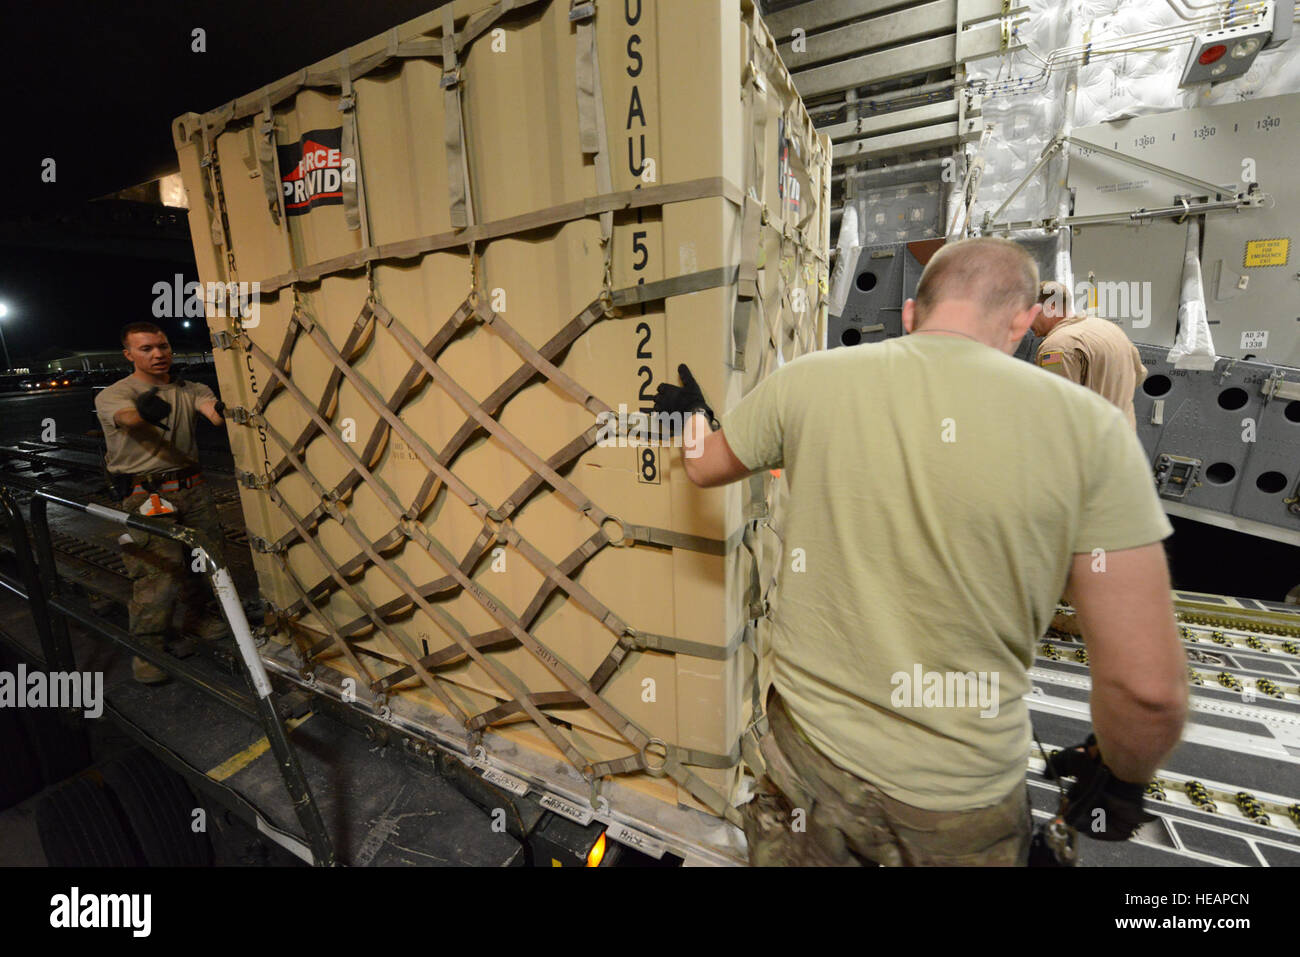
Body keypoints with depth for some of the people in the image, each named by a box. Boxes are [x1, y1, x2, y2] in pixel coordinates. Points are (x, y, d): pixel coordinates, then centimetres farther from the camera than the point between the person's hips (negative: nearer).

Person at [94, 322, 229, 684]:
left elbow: (209, 405, -15)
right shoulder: (111, 395, 0)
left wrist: (220, 411, -37)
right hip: (146, 495, -4)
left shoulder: (189, 390, 8)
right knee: (159, 571, -10)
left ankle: (194, 617, 35)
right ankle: (146, 648, 7)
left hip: (192, 489, 4)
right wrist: (144, 411, -43)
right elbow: (126, 416, -23)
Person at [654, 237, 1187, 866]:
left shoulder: (806, 380, -11)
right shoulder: (1087, 426, -15)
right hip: (963, 803, 0)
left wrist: (692, 412, 31)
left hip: (811, 752, 1)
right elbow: (1148, 687, -13)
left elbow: (703, 468, 8)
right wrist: (1121, 777, 9)